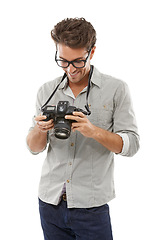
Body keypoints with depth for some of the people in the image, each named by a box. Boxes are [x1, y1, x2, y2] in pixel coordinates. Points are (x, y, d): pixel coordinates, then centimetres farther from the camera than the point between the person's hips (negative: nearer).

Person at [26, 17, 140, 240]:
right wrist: (39, 130, -13)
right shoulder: (46, 91, 6)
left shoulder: (116, 89, -3)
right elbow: (34, 147, 9)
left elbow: (131, 144, -7)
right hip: (50, 202, 3)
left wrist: (94, 131, -23)